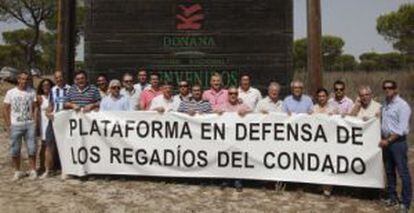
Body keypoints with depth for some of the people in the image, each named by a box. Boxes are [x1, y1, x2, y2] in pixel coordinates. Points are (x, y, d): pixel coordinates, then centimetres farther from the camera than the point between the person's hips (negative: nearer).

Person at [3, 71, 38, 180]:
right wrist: (7, 125, -1)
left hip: (29, 124, 0)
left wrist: (35, 121, -7)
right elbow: (5, 109, 5)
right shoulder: (10, 93, 3)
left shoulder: (32, 92, 3)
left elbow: (34, 108, 3)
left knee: (32, 149, 1)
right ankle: (17, 171, 17)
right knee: (15, 150, 5)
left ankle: (33, 170, 11)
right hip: (15, 125, 0)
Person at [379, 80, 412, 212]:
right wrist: (382, 139, 7)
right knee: (389, 171, 14)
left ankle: (406, 202, 6)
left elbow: (402, 129, -16)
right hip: (386, 142, 7)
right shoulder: (384, 104, 12)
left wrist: (388, 140, -16)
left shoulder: (402, 105, -11)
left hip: (398, 142, -7)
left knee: (403, 173, -2)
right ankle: (392, 197, 25)